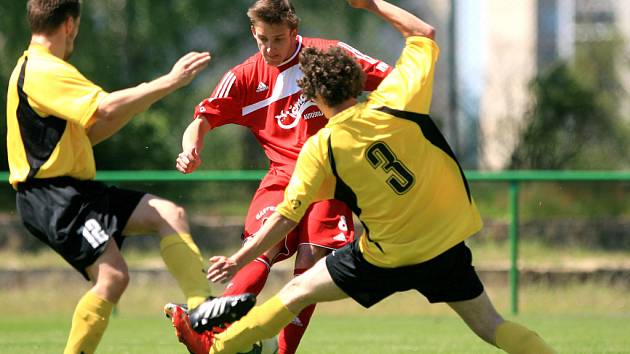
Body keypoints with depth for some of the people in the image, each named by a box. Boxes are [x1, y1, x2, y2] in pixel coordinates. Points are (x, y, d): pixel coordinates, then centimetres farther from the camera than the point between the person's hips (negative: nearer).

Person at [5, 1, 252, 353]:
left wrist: (141, 101, 16)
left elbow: (82, 135, 23)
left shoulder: (35, 68, 19)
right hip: (51, 196, -11)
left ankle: (202, 306, -11)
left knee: (170, 213, 0)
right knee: (114, 275, -23)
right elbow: (106, 107, -29)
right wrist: (170, 81, -24)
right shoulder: (44, 72, -15)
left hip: (76, 189, 11)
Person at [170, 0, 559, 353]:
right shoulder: (393, 102, -10)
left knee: (297, 292, 13)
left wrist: (239, 259, -2)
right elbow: (424, 34, 4)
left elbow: (286, 218, -11)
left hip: (388, 258, -2)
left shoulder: (320, 149, -12)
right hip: (447, 242, 2)